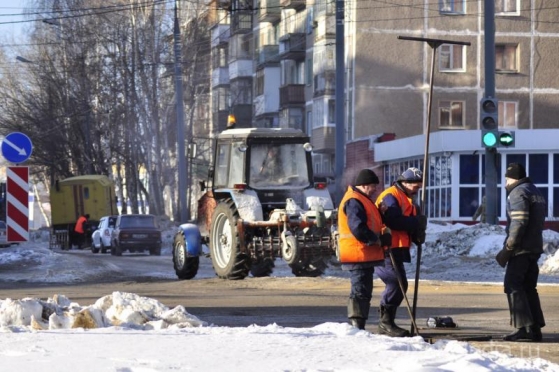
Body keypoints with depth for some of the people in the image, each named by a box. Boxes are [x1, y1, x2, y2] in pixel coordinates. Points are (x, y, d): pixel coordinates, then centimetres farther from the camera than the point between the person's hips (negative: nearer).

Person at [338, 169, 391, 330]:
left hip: (365, 255, 11)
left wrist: (380, 238, 8)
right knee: (360, 291, -11)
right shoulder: (354, 201, -14)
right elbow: (358, 229, -23)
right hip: (359, 254, -11)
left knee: (364, 291, 13)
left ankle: (357, 328, 18)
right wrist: (378, 240, -14)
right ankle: (357, 326, -12)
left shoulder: (361, 199, 21)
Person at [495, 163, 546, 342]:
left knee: (513, 286, -7)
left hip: (521, 249, -9)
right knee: (529, 287, 13)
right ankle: (535, 329, 11)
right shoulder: (535, 192, 19)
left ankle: (525, 328, -14)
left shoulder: (518, 193, -11)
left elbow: (518, 223, -20)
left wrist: (507, 248, -17)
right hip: (535, 248, 9)